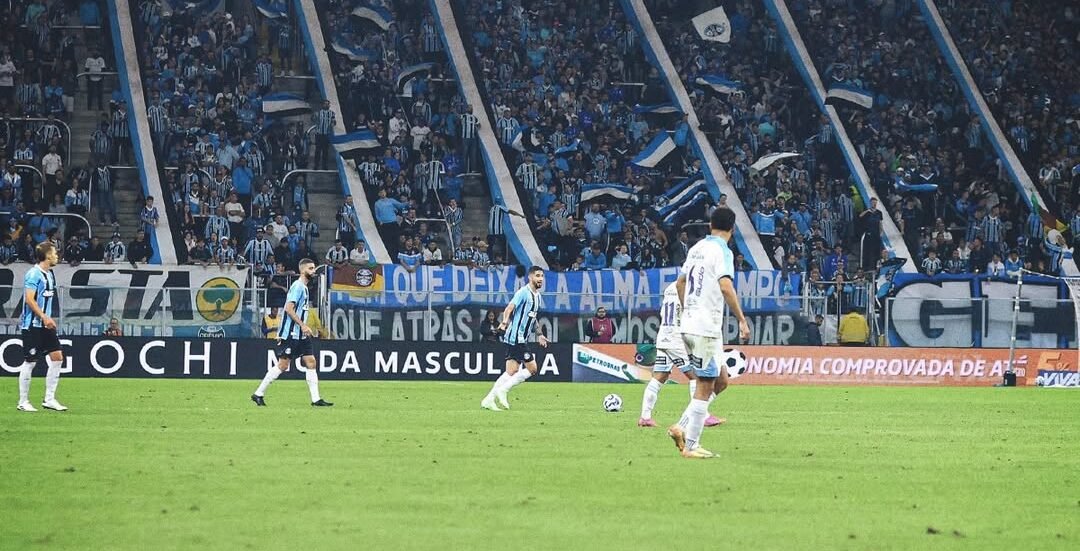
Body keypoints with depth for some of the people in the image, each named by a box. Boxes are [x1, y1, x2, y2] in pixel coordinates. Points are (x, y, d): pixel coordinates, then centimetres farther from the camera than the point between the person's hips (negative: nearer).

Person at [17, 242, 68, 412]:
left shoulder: (49, 274, 13)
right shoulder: (34, 274, -14)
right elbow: (29, 299, -21)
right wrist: (44, 317, -25)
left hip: (45, 326, 9)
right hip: (32, 326, -9)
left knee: (57, 358, 3)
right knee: (30, 362, -3)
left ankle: (49, 399, 9)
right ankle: (23, 402, 6)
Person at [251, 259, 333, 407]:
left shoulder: (304, 287, 16)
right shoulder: (297, 286, -13)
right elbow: (289, 308, -21)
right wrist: (303, 325, -21)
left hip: (301, 335, 9)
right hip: (291, 333, -9)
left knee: (311, 362, 2)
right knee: (283, 365, -6)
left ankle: (316, 399, 2)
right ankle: (259, 394, 2)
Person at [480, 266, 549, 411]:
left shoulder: (538, 296, 17)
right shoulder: (523, 293, -11)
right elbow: (509, 308, -24)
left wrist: (539, 334, 28)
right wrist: (504, 322, -40)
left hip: (522, 339, 9)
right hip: (516, 338, -9)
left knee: (512, 371, 4)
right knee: (532, 368, -9)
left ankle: (489, 399, 5)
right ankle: (502, 390, -4)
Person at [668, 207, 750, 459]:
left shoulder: (697, 248, 14)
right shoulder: (722, 251, -11)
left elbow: (680, 282, 26)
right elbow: (725, 286, -26)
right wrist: (741, 320, -23)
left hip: (689, 325, 8)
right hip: (706, 328, -8)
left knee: (720, 381, 16)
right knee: (705, 386, -2)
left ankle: (682, 427, 9)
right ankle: (691, 446, 0)